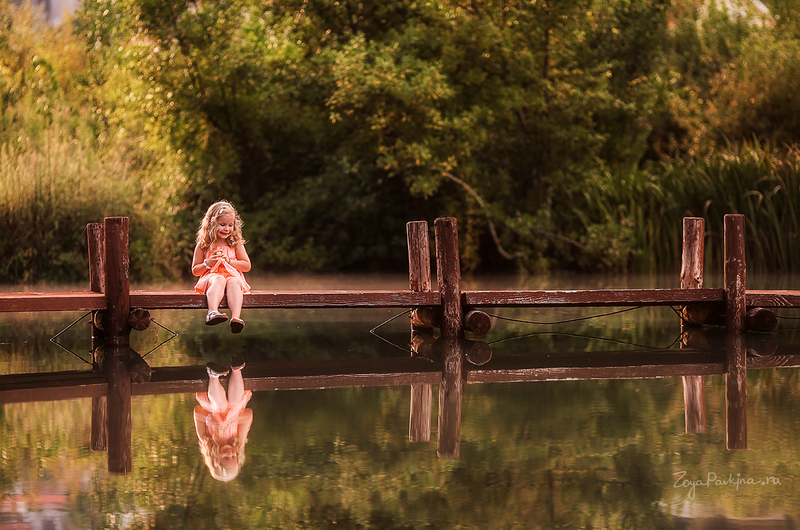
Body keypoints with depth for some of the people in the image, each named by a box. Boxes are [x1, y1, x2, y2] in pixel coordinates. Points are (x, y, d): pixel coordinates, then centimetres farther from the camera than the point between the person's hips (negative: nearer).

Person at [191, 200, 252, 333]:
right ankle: (213, 312, -64)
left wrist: (228, 261, -3)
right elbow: (195, 271, 13)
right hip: (211, 277, -1)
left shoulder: (236, 244, 12)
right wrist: (208, 263, -7)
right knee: (219, 280, -38)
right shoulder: (203, 246, 9)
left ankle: (236, 317, -61)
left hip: (232, 276, 1)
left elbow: (247, 266, 11)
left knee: (234, 282, -36)